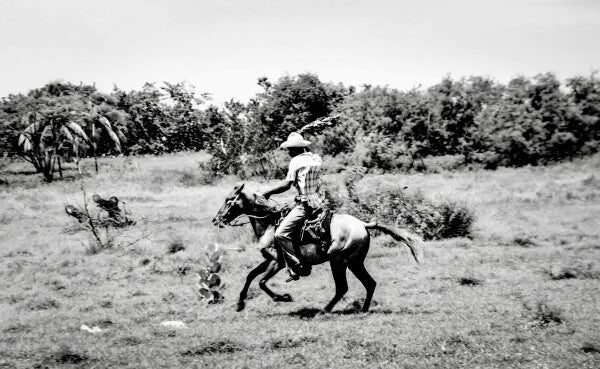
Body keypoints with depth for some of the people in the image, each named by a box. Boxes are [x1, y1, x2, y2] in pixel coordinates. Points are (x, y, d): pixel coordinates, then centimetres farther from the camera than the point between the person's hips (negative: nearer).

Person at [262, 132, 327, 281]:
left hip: (305, 205, -10)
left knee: (281, 234, -12)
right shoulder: (316, 159, 10)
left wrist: (267, 193, -7)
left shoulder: (297, 161, -10)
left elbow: (287, 184, -16)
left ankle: (296, 267, -14)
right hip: (320, 201, 10)